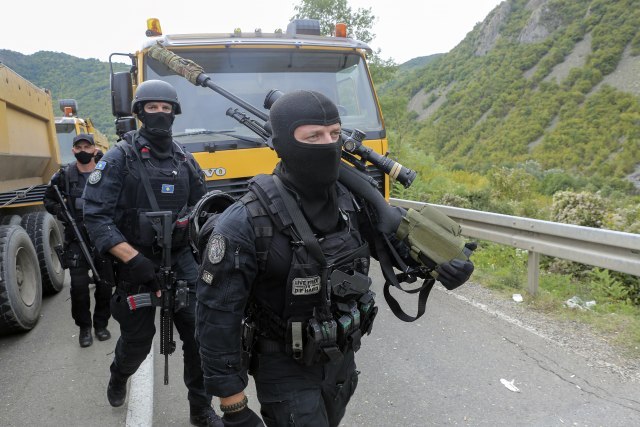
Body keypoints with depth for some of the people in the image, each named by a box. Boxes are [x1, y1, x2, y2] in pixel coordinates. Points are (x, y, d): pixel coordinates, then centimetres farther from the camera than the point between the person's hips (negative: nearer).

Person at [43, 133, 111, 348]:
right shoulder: (64, 175, 1)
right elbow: (49, 200, 12)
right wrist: (63, 214, -6)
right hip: (76, 239, 0)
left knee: (104, 283, 6)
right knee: (79, 285, -1)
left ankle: (101, 324, 24)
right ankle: (84, 327, 17)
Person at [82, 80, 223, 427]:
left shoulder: (184, 160, 6)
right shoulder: (120, 158, -7)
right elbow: (95, 215, -12)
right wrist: (133, 259, -21)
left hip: (181, 261, 3)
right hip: (135, 263, -3)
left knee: (199, 333, -4)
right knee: (137, 340, 12)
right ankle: (118, 378, 48)